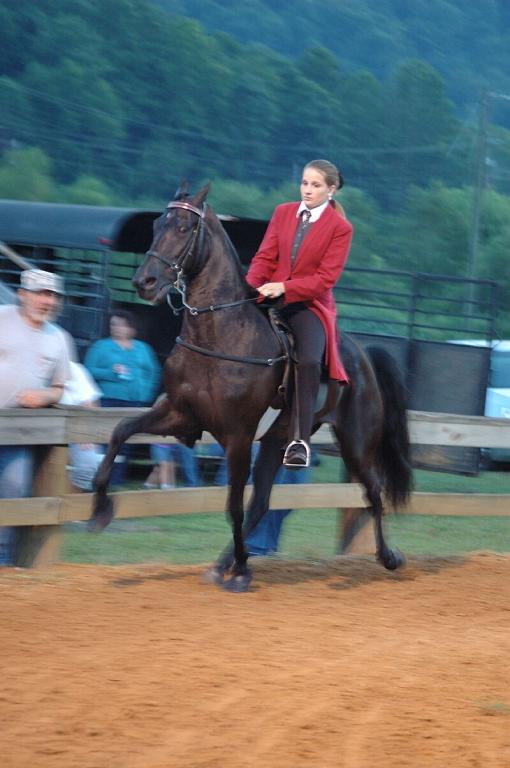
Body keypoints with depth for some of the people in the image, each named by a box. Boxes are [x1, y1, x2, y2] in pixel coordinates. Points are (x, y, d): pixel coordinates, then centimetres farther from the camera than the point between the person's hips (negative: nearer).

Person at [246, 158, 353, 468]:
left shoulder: (340, 228, -2)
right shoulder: (283, 212, 11)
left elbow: (326, 278, -9)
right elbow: (265, 257, 6)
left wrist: (285, 287, -22)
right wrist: (249, 286, -14)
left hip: (310, 304, -4)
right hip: (272, 298, 4)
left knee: (309, 361, -28)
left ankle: (299, 441, -24)